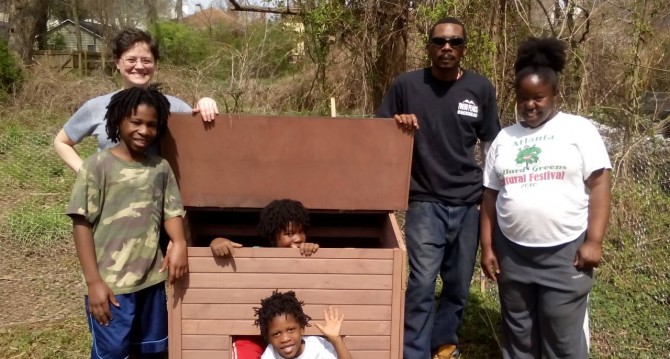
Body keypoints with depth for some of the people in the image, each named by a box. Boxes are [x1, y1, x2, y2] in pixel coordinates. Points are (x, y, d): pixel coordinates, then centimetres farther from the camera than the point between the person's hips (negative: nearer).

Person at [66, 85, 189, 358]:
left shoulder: (161, 168, 5)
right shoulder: (98, 166, -7)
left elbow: (172, 212, 8)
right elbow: (82, 224, -7)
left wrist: (179, 243, -14)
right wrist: (93, 281, -11)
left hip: (152, 280, 4)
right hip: (110, 284, -4)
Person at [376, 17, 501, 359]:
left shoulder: (481, 88, 1)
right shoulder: (406, 85, -3)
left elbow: (492, 144, 10)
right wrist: (397, 122, -16)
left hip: (469, 202, 3)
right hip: (425, 202, -2)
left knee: (459, 283, 13)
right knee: (422, 283, -9)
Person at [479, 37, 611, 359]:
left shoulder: (579, 129, -2)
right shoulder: (504, 138, 9)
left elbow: (599, 184, -6)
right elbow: (490, 196, 9)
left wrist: (594, 241, -14)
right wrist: (487, 247, 6)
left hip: (565, 253, -3)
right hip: (512, 253, 4)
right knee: (517, 333, 16)